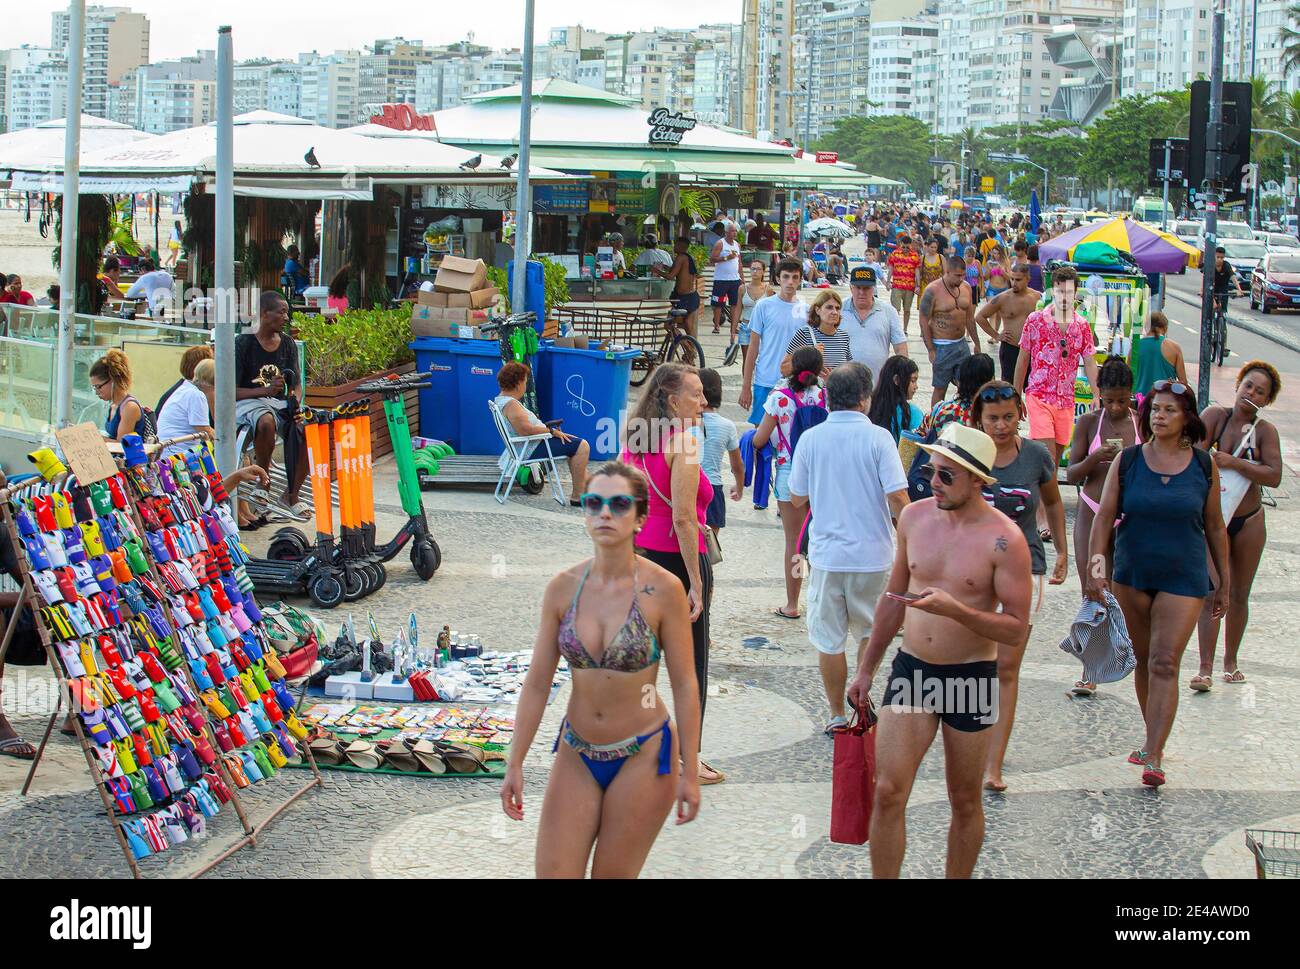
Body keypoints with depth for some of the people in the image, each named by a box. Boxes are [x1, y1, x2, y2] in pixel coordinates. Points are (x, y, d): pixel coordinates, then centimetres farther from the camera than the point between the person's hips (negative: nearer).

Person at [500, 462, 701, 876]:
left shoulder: (662, 589, -13)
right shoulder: (563, 587, -4)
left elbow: (684, 685, -8)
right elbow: (537, 683, 1)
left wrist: (689, 773, -7)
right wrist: (515, 764, 1)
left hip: (643, 756, -3)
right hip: (576, 755, 3)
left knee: (612, 875, 5)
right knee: (552, 872, 0)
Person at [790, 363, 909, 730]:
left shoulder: (810, 438, -4)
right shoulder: (877, 437, -10)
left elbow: (798, 500, 4)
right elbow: (897, 498, -13)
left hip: (826, 554, 1)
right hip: (872, 552, 0)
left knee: (829, 639, 11)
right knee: (869, 631, 22)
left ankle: (837, 715, 18)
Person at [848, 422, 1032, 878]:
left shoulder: (1004, 540, -14)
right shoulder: (914, 516, 1)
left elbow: (1016, 628, -14)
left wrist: (955, 609, -28)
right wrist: (866, 669, 16)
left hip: (971, 679, -3)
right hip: (910, 668, 3)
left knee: (965, 802, 10)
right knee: (888, 793, -4)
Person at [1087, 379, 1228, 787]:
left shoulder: (1204, 466, -1)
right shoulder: (1127, 461, -1)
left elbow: (1214, 527, 6)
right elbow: (1104, 516, -2)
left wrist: (1224, 581, 9)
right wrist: (1095, 568, -11)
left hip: (1183, 578, -2)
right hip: (1132, 575, 2)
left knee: (1165, 664, -11)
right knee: (1144, 659, 13)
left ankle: (1153, 756, -12)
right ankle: (1153, 739, 30)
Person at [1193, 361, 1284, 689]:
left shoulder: (1265, 430, -6)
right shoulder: (1215, 415, -6)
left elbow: (1274, 476, -16)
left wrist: (1236, 463, -25)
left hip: (1249, 520, 2)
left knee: (1240, 595, 10)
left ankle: (1230, 661, 25)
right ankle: (1205, 668, -11)